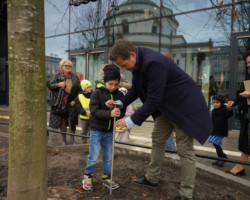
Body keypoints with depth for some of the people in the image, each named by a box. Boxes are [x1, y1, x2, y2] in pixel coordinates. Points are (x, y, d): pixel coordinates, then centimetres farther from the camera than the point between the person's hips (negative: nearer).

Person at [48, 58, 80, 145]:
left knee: (72, 122, 2)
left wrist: (75, 100, -6)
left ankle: (72, 140, 16)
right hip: (59, 104, 1)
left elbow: (79, 90, 4)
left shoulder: (75, 77, 3)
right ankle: (64, 140, 21)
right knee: (62, 123, 8)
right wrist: (58, 84, -17)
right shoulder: (57, 76, 4)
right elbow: (50, 86, 2)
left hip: (71, 104, 0)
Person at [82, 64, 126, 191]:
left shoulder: (119, 95, -2)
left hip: (109, 131, 4)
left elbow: (122, 111, -1)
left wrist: (119, 114, -25)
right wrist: (110, 113, -34)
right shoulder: (97, 93, -13)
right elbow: (94, 110, -22)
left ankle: (106, 178, 31)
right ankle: (88, 176, 24)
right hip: (96, 129, -4)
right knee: (94, 156, 1)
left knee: (108, 156, 14)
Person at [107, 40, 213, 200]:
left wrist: (132, 120, -25)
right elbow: (137, 88, 8)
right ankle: (152, 178, 34)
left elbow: (154, 99, -31)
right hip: (166, 106, 9)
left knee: (185, 151, -2)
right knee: (157, 140, 16)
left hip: (184, 105, -9)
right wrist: (120, 102, -6)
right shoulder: (138, 61, -4)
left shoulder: (153, 63, -32)